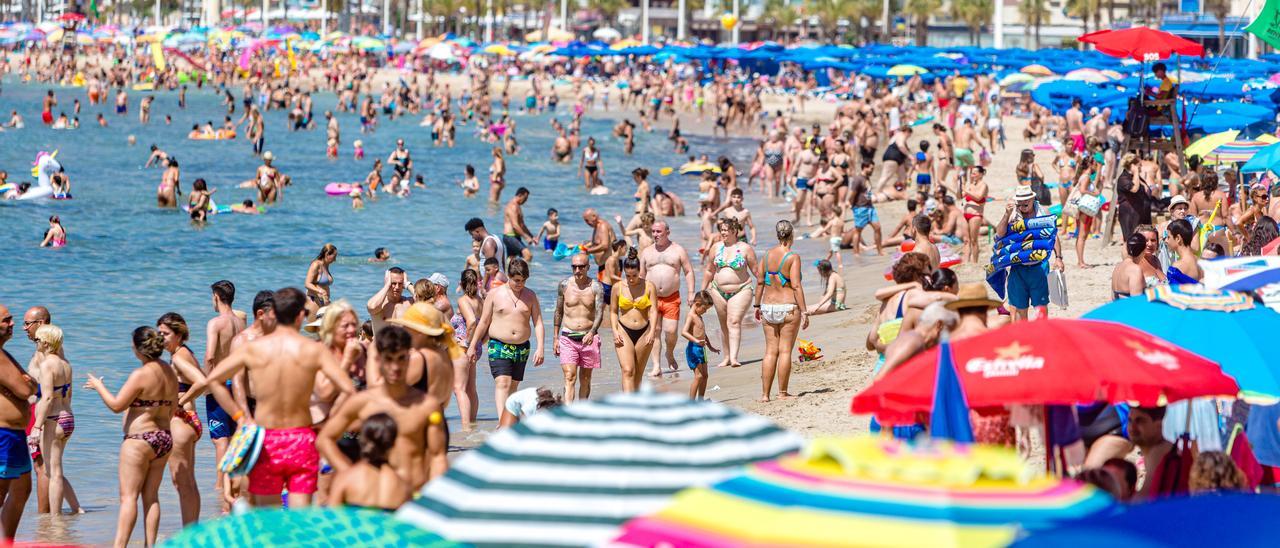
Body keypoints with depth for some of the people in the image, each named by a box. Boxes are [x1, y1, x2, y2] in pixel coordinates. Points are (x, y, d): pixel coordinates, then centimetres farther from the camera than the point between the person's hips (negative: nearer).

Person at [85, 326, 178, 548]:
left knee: (128, 496, -6)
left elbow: (116, 405, -14)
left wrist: (99, 386, 2)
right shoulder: (170, 372, 8)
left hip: (139, 440, -8)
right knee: (151, 496, 11)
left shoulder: (141, 374, -17)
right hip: (164, 438, 8)